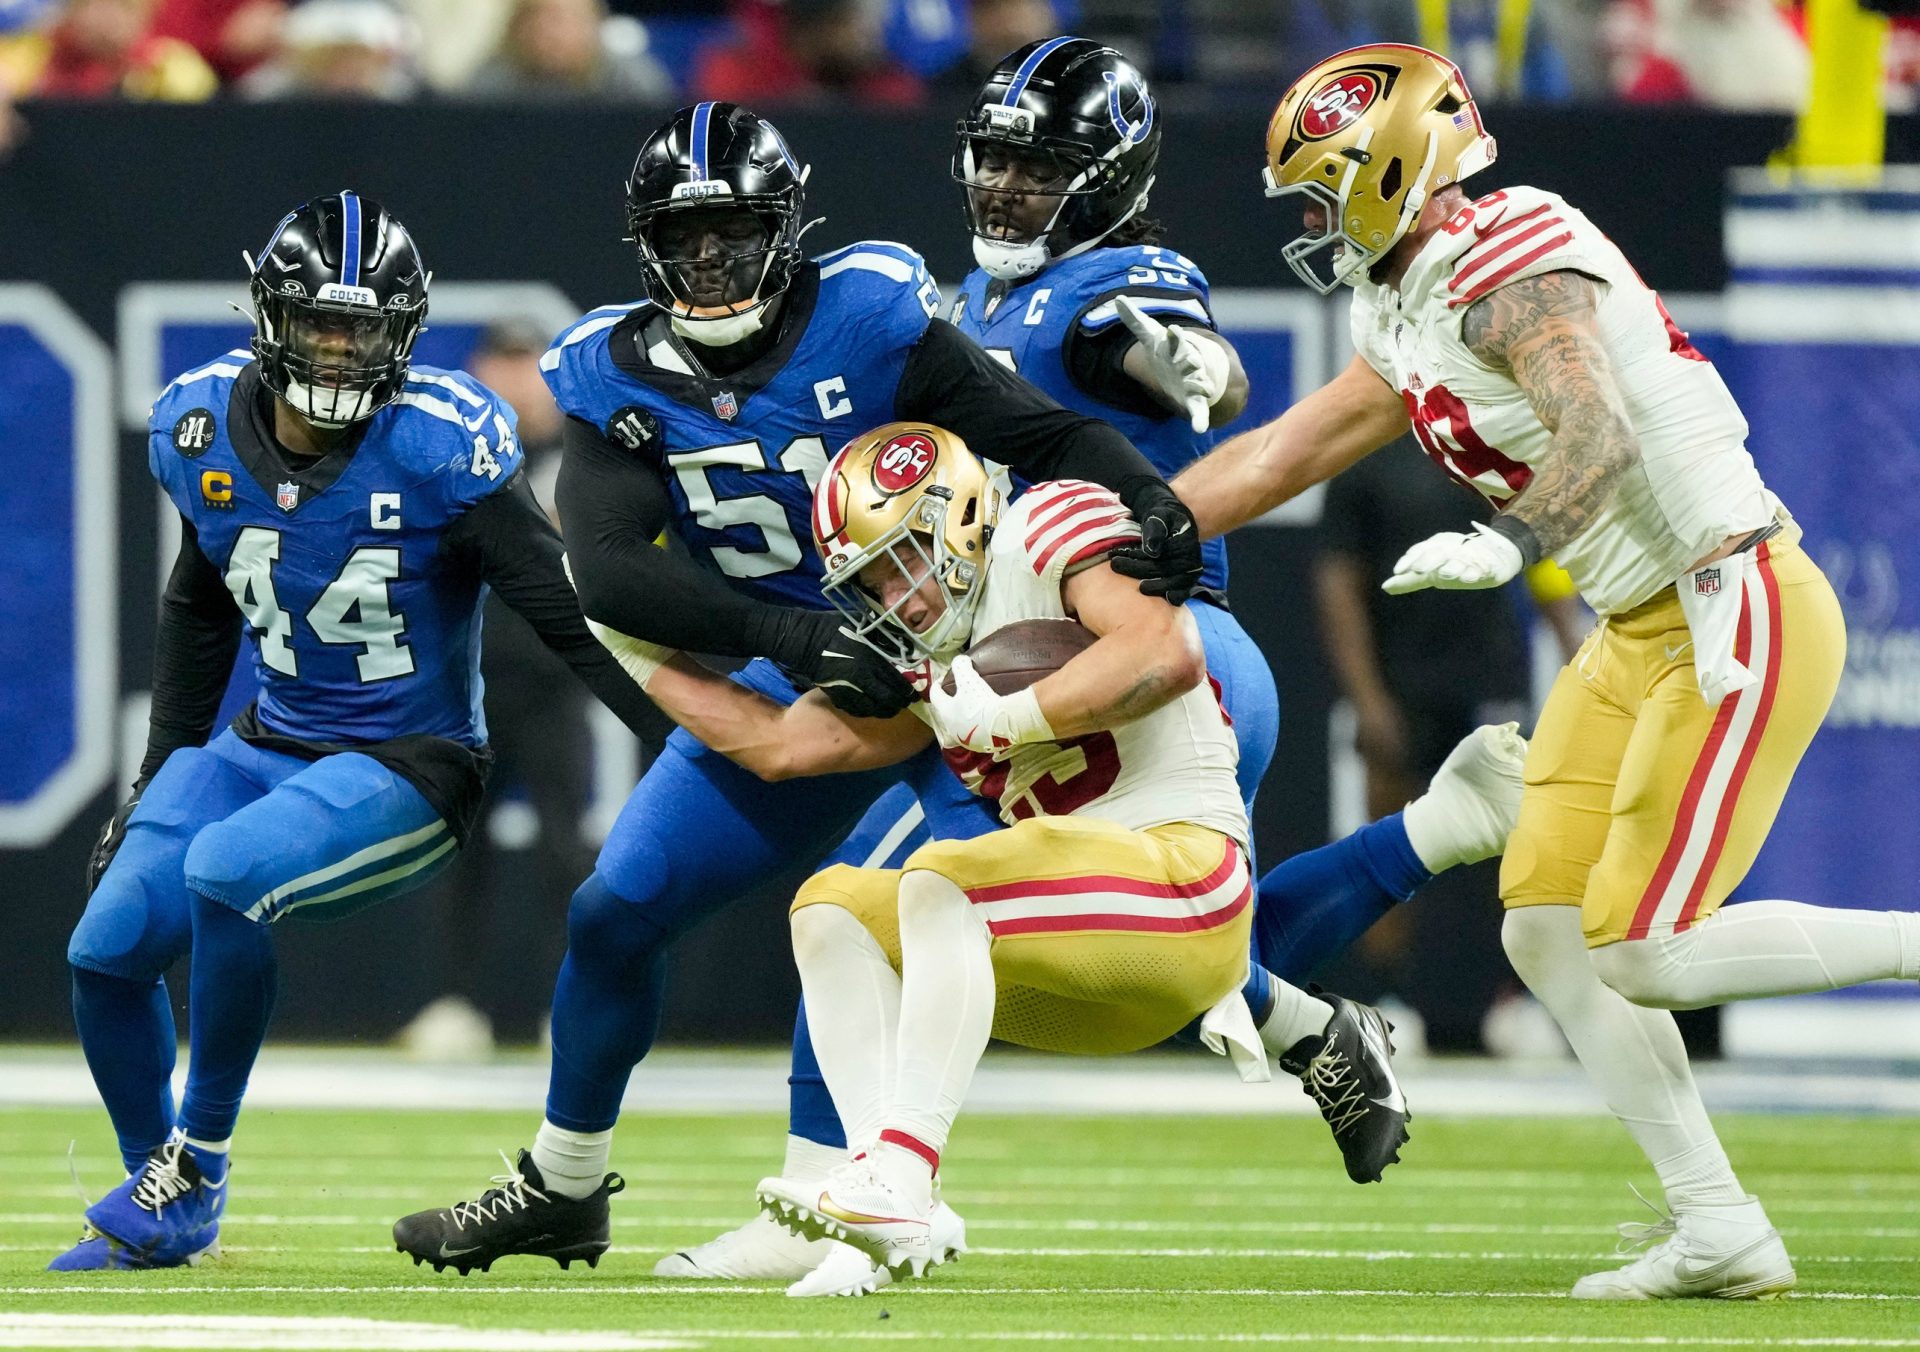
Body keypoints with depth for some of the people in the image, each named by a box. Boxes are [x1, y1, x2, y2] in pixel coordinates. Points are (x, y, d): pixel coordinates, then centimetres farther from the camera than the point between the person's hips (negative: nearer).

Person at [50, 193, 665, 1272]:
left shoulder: (441, 446, -20)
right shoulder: (204, 427, -3)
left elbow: (571, 617, -16)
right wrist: (158, 777, 18)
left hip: (412, 770, -6)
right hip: (270, 748, 6)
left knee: (224, 871, -30)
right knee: (109, 948, -8)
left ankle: (196, 1168, -12)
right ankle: (166, 1220, 15)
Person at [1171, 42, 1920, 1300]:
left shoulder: (1513, 267, -17)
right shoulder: (1410, 323, 13)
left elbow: (1601, 437, -33)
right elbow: (1274, 458, 22)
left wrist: (1508, 545, -49)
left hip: (1739, 614, -10)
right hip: (1643, 633, 10)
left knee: (1645, 954, -14)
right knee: (1548, 932, 3)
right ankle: (1717, 1230, 3)